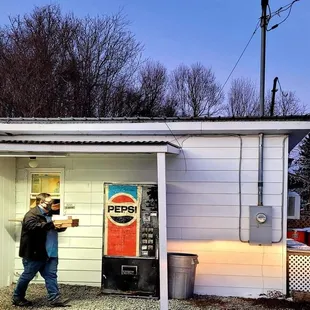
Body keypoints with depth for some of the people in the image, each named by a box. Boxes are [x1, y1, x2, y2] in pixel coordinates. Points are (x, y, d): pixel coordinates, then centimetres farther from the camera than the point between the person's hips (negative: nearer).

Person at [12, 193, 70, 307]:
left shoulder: (47, 214, 17)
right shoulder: (32, 214, -13)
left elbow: (51, 228, 27)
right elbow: (32, 226, -32)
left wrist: (61, 226, 6)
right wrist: (51, 225, -35)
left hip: (49, 252, 8)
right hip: (35, 253, -8)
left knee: (51, 275, 3)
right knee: (27, 276, 5)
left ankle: (55, 298, 4)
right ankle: (17, 298, 22)